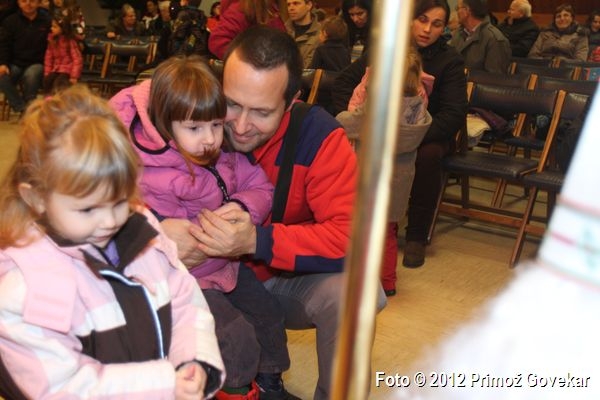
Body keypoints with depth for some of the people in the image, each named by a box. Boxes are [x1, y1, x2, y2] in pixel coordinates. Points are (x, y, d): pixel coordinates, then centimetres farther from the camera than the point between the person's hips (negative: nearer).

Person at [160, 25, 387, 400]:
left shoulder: (318, 135, -19)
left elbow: (351, 237, -26)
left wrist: (257, 240, -37)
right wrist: (157, 228, -34)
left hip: (291, 278, -1)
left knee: (350, 291, -31)